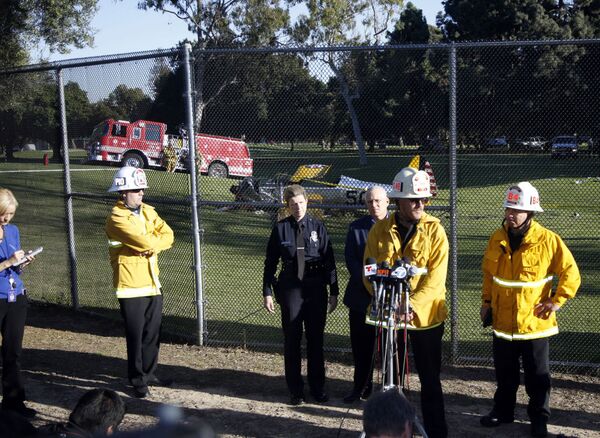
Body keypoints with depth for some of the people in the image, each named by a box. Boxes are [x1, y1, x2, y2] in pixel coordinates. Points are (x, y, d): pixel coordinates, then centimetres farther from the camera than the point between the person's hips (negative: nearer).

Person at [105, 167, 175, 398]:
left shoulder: (148, 211, 11)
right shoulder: (117, 218, -15)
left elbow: (168, 235, 3)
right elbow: (145, 241, -24)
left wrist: (152, 246, -15)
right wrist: (158, 240, -4)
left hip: (152, 283, 7)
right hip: (131, 286, -7)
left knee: (153, 333, 15)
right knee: (136, 335, 3)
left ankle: (149, 373, 30)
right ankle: (138, 379, 16)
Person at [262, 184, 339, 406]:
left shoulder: (317, 227, 1)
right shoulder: (280, 228, 0)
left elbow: (329, 260, 2)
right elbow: (270, 262, 5)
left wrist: (333, 291, 0)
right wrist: (267, 292, 0)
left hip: (316, 288, 1)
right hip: (291, 288, 0)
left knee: (316, 339, 10)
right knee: (292, 340, 5)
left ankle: (318, 388, 24)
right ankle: (296, 390, 17)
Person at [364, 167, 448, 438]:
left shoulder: (434, 230, -8)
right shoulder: (380, 231, -3)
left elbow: (436, 276, -15)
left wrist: (413, 305, -26)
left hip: (425, 314, -2)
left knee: (430, 378, 8)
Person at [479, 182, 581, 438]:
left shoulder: (548, 240, -13)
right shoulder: (497, 239, 0)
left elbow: (570, 273, -7)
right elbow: (488, 272, 14)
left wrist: (556, 301, -12)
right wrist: (486, 301, 12)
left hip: (534, 322, -4)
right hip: (503, 320, 4)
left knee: (537, 376, 10)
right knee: (504, 374, 17)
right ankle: (503, 411, 34)